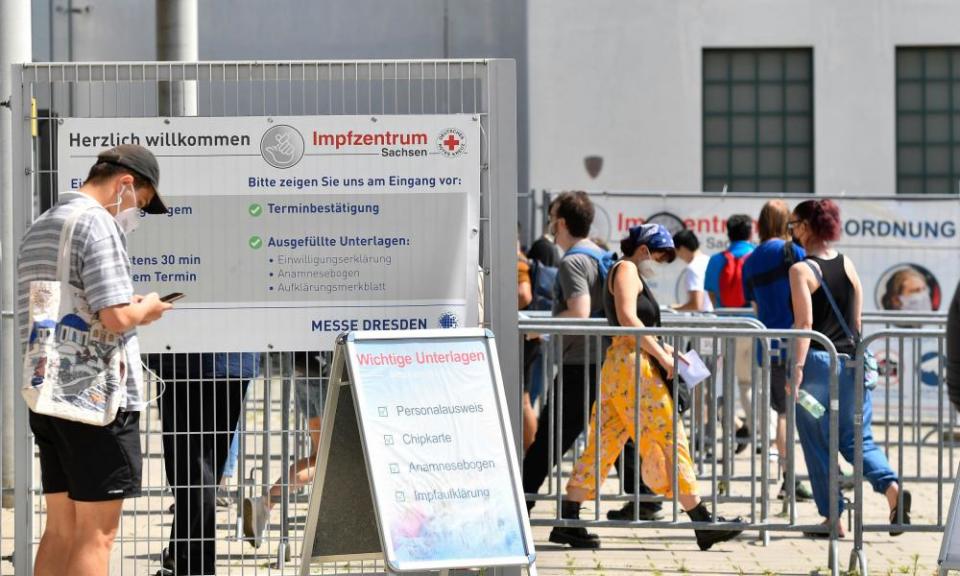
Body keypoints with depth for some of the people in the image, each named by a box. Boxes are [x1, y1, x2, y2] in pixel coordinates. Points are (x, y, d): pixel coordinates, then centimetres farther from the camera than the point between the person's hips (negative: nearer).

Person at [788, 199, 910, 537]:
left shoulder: (801, 270, -8)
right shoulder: (848, 265, 9)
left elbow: (804, 324, -16)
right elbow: (856, 321, 14)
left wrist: (797, 368, -18)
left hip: (817, 361, -5)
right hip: (851, 363, 5)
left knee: (817, 444, 5)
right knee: (856, 439, 11)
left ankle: (833, 518, 7)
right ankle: (891, 486, -14)